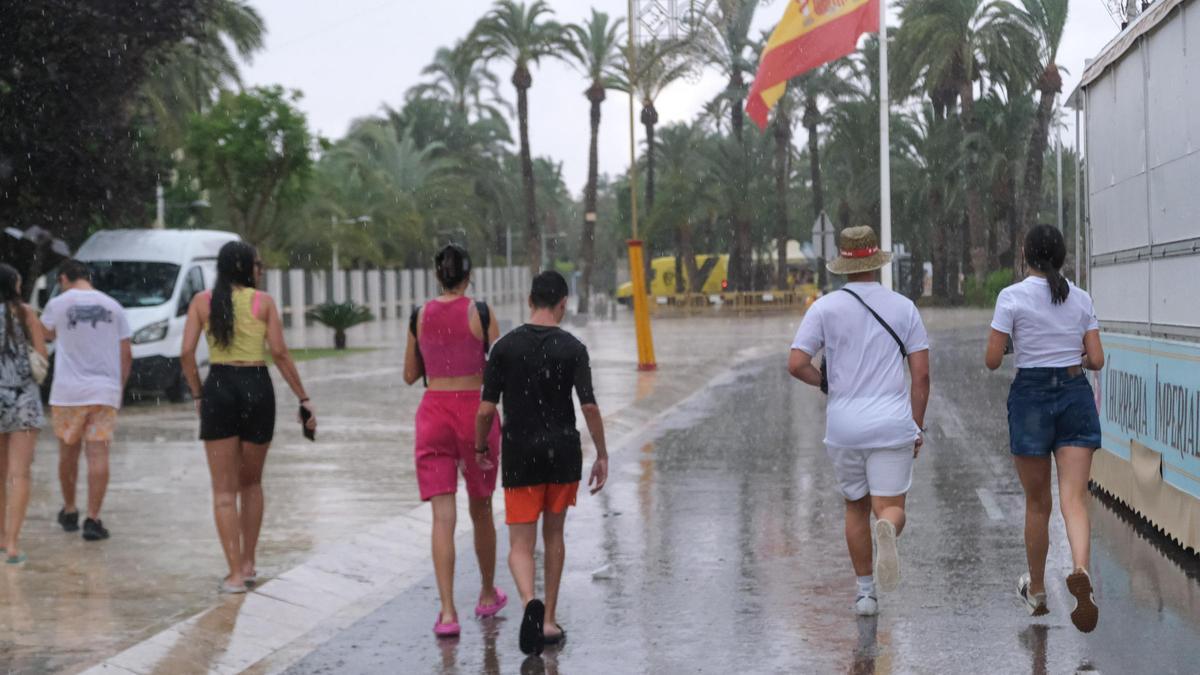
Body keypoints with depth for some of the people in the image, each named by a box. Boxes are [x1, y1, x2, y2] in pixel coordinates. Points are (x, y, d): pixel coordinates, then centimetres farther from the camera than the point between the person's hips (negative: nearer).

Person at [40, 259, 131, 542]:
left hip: (68, 391, -1)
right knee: (98, 455, -3)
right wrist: (120, 387, 16)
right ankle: (92, 519, -9)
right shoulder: (113, 306, 5)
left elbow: (45, 334, 19)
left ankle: (69, 511, 28)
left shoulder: (58, 304, -1)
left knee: (68, 453, 15)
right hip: (105, 391, 1)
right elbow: (126, 355, 7)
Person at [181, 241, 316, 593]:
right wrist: (303, 399, 0)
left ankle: (236, 573, -3)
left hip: (219, 387, 0)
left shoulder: (202, 301, 4)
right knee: (251, 482, 19)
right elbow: (280, 354, -4)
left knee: (225, 490, 3)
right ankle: (248, 563, 22)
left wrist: (198, 395, 8)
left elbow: (187, 354, -3)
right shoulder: (263, 301, 0)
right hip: (257, 388, 0)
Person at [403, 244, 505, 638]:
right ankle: (488, 596, 34)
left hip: (433, 413, 1)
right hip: (477, 412, -1)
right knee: (481, 510, 17)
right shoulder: (480, 313, -8)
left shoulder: (420, 317, 1)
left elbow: (410, 375, 10)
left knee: (443, 517, -1)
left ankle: (448, 612, -12)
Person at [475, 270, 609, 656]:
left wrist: (481, 448, 11)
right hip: (563, 451, 1)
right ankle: (549, 620, 23)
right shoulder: (572, 348, -5)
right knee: (554, 534, 19)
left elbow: (486, 410, -5)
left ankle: (530, 602, -28)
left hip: (520, 455, -1)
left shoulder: (505, 347, -3)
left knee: (521, 545, 2)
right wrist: (602, 455, -3)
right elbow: (589, 406, -12)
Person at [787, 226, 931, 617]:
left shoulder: (825, 308, -1)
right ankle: (886, 530, -37)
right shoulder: (903, 307, 3)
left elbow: (796, 365, -9)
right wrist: (917, 427, 9)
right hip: (892, 424, -1)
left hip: (844, 426, 1)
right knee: (890, 508, -1)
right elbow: (922, 373, 0)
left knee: (856, 507, 17)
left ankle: (865, 592, 20)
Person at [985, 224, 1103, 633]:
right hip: (1077, 396, 2)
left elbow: (992, 361, -7)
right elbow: (1097, 360, 4)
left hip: (1031, 397, -2)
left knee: (1038, 503, 12)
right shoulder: (1080, 298, 5)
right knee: (1074, 498, -5)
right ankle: (1080, 571, -33)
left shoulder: (1012, 296, -6)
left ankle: (1037, 592, 25)